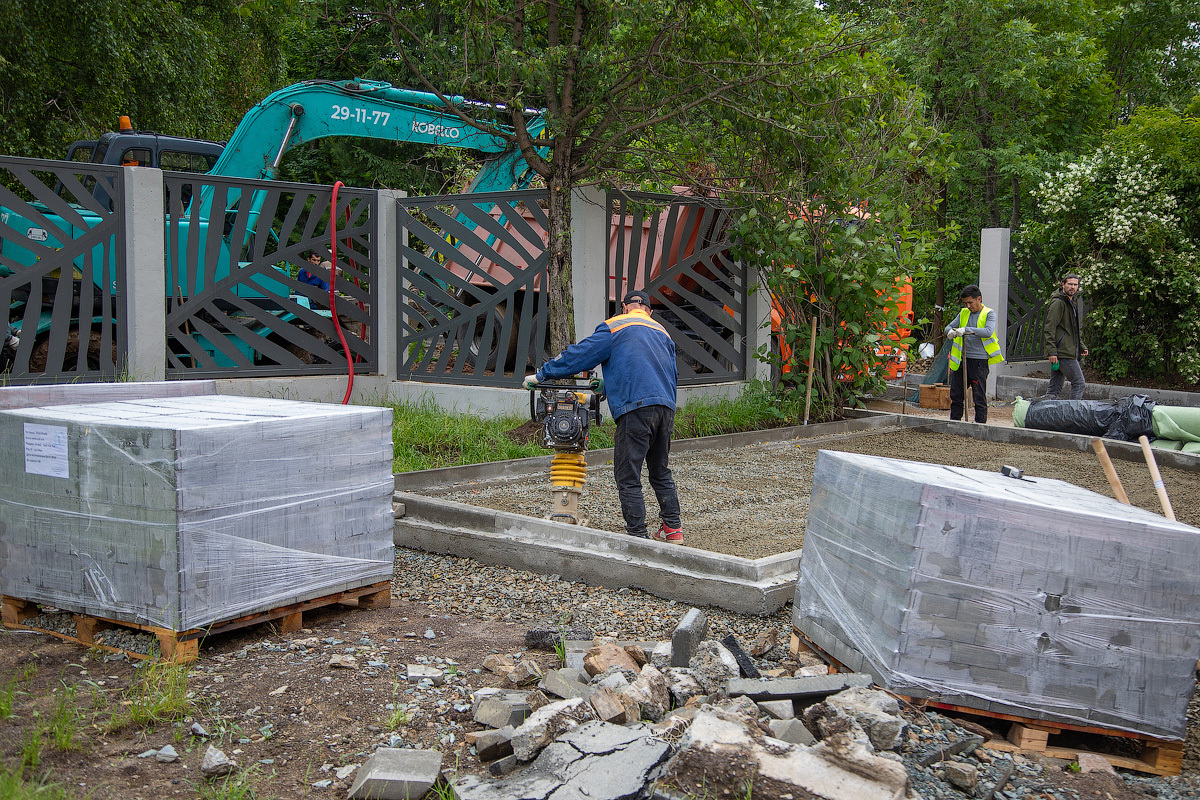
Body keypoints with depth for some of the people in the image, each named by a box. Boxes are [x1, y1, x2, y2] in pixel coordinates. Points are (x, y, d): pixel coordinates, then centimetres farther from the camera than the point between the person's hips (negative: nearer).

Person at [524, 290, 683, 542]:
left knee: (628, 476, -2)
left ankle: (637, 536, -5)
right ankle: (672, 527, 24)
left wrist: (541, 375, 11)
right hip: (666, 408, 7)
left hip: (636, 407, -7)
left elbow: (580, 355, 3)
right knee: (660, 471, 20)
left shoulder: (614, 327, 5)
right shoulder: (662, 332, 23)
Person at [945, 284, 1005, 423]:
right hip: (961, 360, 6)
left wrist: (966, 329, -29)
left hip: (979, 361, -5)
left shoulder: (989, 314, -3)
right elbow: (949, 326, 13)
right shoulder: (964, 313, 13)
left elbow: (988, 332, -20)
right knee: (956, 394, 10)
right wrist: (951, 331, -12)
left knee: (979, 396, -1)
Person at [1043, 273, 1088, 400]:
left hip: (1069, 351, 10)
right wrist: (1052, 351, -23)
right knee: (1079, 382, -9)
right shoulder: (1058, 303, -11)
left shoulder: (1071, 303, 21)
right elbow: (1050, 328, -17)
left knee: (1055, 387, 8)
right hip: (1063, 352, -10)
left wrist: (1081, 346, 24)